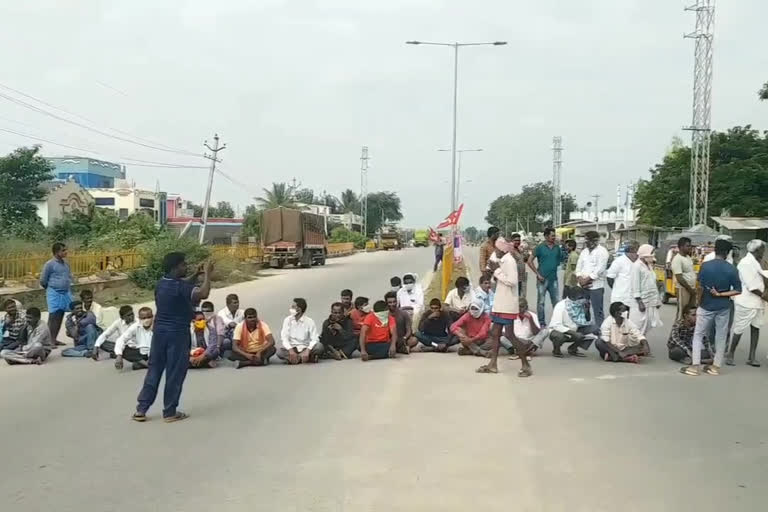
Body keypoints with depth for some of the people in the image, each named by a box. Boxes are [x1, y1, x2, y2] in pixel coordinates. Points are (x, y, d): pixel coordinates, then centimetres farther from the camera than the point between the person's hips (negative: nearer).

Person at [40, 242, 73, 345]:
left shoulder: (65, 263, 10)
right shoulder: (50, 264, -10)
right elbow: (43, 281, -3)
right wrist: (51, 289, 10)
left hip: (66, 293, 6)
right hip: (54, 294, -6)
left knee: (60, 317, 9)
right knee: (53, 316, -6)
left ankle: (55, 339, 18)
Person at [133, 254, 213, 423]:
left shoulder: (161, 283, 7)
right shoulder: (179, 286, -19)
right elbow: (203, 294, -33)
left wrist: (196, 275, 13)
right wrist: (207, 274, -21)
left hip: (160, 332, 8)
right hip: (177, 334, -8)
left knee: (154, 370, 13)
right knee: (175, 373, 3)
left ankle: (141, 409, 15)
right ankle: (170, 412, 10)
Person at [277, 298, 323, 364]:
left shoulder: (309, 321, -6)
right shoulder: (288, 320, 0)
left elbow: (314, 339, -13)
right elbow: (284, 338, -9)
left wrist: (307, 351, -31)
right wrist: (291, 350, -27)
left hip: (305, 348, -1)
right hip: (292, 348, 2)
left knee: (320, 346, -29)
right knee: (279, 351, -31)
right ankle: (309, 358, -30)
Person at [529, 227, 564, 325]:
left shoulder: (557, 247, 7)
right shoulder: (540, 247, -5)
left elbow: (560, 260, 19)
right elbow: (530, 261, -6)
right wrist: (538, 274, -9)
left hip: (554, 278, 4)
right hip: (542, 279, -4)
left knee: (555, 301, 9)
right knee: (541, 302, 3)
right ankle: (541, 322, 12)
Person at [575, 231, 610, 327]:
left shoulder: (602, 251, -5)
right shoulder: (584, 251, 17)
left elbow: (600, 269, -13)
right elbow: (579, 266, 13)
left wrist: (587, 279, -13)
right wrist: (580, 278, -4)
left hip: (596, 286, -7)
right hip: (583, 285, 7)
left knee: (598, 311, -2)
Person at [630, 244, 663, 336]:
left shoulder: (649, 266, 15)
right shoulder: (637, 266, -11)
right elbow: (635, 285, -15)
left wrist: (657, 300, 17)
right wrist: (639, 302, -18)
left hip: (651, 301, 9)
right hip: (642, 301, -8)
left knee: (648, 325, 11)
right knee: (640, 325, -6)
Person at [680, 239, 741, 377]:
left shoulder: (705, 266, -10)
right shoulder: (731, 269, -5)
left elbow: (701, 287, -11)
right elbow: (738, 290, -8)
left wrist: (698, 302, 2)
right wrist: (720, 294, -6)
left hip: (706, 306, -2)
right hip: (723, 307, 2)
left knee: (698, 335, 6)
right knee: (721, 337, 12)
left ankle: (695, 366, -1)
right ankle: (716, 366, 17)